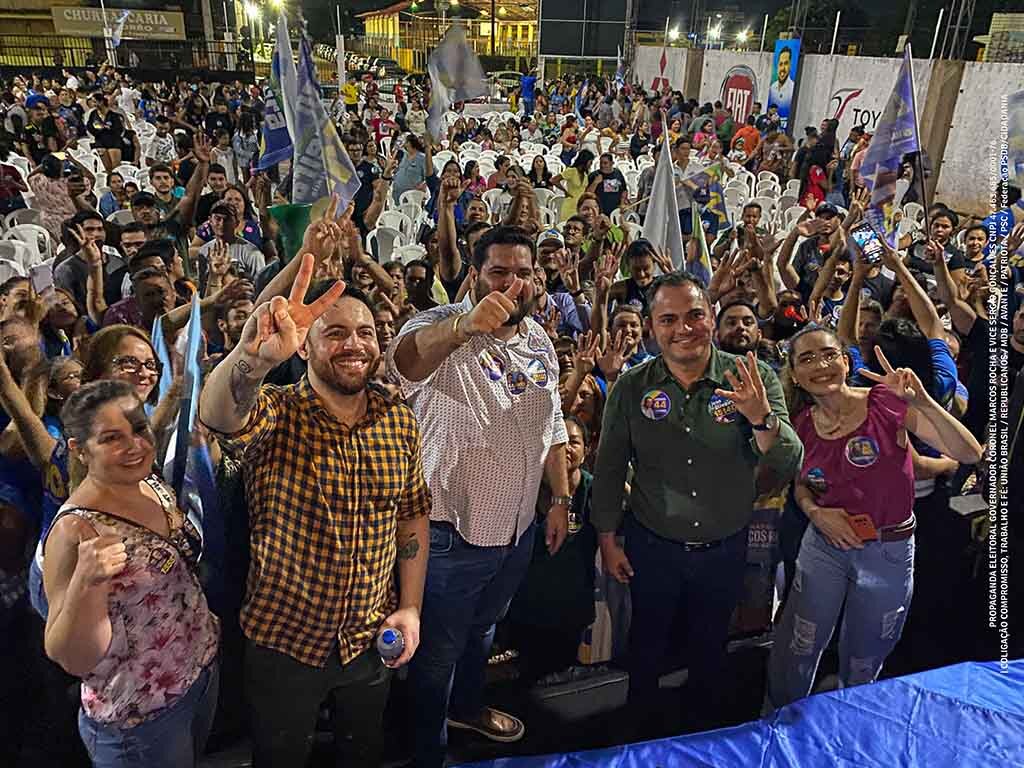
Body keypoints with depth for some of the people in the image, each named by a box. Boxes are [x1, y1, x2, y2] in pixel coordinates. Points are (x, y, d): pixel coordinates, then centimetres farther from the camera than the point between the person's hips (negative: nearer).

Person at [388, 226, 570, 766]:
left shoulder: (540, 341, 3)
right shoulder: (442, 327, -20)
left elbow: (551, 427, 12)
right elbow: (405, 362, -45)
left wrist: (561, 499, 9)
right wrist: (465, 324, -63)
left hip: (518, 527, 7)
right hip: (452, 533, -6)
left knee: (483, 628, 29)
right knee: (439, 650, 13)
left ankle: (467, 706, 56)